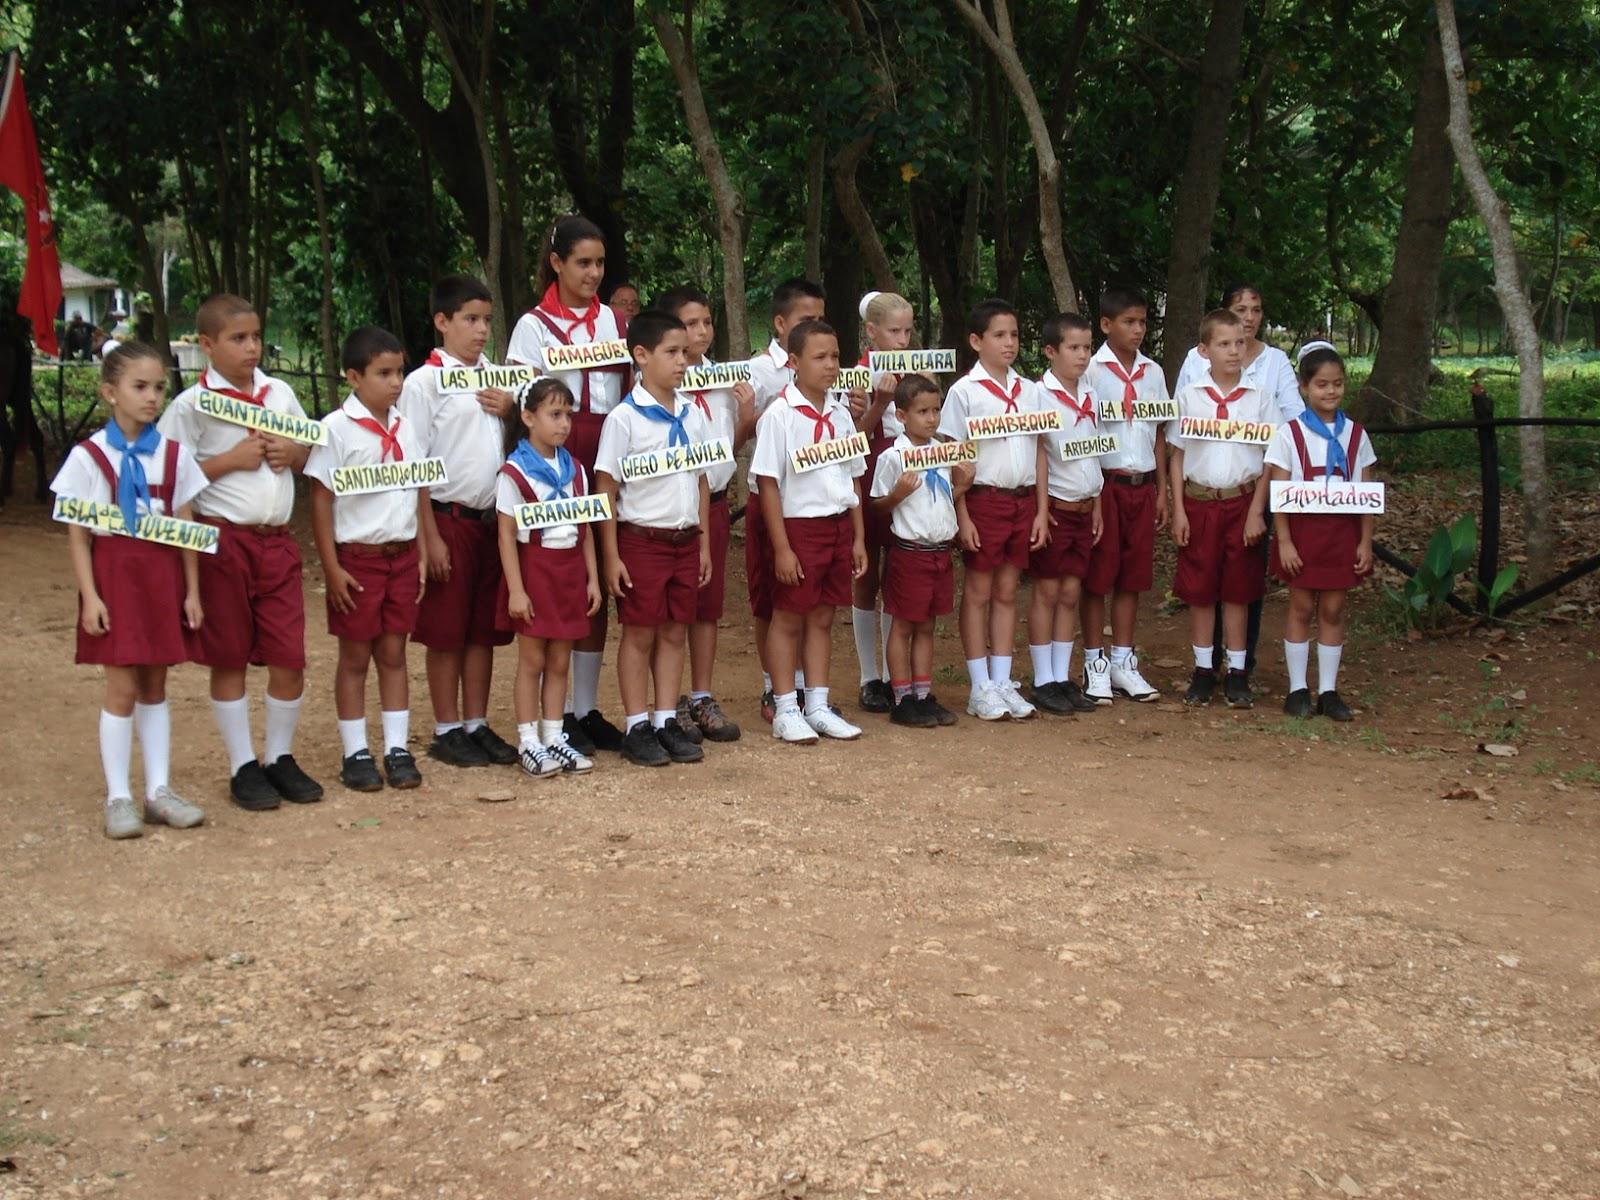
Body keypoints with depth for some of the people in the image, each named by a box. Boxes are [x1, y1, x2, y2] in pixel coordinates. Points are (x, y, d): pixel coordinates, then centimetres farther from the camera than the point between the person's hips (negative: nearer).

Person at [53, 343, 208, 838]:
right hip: (115, 578, -3)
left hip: (163, 578, 3)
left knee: (155, 686, 10)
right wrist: (90, 596, -11)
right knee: (123, 688, -1)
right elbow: (77, 535, -4)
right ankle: (118, 797, 7)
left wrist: (192, 591, 2)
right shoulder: (89, 457, -4)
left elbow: (186, 529, 6)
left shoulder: (174, 455, 4)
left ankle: (158, 790, 17)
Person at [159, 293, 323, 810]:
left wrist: (293, 452, -2)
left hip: (278, 539, 4)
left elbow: (312, 449, 19)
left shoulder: (280, 393, 9)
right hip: (224, 540, -4)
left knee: (290, 657, 4)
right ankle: (243, 767, 16)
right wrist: (230, 460, -15)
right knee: (229, 659, 6)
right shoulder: (193, 404, -5)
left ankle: (280, 757, 20)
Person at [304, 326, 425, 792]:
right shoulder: (337, 429, -9)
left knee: (393, 653, 10)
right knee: (355, 657, 5)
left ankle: (397, 749, 16)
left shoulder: (405, 428, 7)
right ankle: (355, 754, 14)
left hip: (402, 555, 4)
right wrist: (332, 568, -12)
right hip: (357, 557, -4)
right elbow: (320, 500, -9)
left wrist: (422, 555, 8)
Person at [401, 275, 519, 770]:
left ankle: (477, 725, 19)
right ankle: (447, 731, 12)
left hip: (492, 518, 6)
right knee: (446, 631, 2)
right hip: (449, 518, -6)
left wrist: (510, 410, -5)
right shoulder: (424, 381, -7)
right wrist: (429, 536, -13)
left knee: (484, 629, 10)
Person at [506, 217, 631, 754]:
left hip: (608, 461, 4)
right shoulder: (534, 326, -1)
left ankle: (588, 708, 17)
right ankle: (557, 712, 6)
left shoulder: (615, 321, 11)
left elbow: (632, 392, 13)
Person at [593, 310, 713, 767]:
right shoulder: (625, 418, -10)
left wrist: (704, 544, 11)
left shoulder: (692, 415, 7)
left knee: (675, 632, 9)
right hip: (641, 539, -5)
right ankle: (637, 728, 12)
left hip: (685, 539, 5)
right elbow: (606, 490, -8)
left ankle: (667, 723, 19)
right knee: (639, 634, 3)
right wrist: (611, 556, -11)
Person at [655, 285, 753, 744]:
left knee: (709, 603, 11)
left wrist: (747, 417, -2)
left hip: (715, 499, 6)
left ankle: (702, 698, 20)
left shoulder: (725, 380, 9)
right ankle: (671, 704, 11)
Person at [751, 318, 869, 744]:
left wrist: (858, 538, 11)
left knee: (822, 618, 12)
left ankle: (818, 707, 21)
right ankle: (785, 711, 13)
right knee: (788, 619, 4)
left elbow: (853, 479, 14)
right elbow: (768, 484, -12)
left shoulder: (840, 413, 8)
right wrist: (781, 548, -15)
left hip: (839, 525, 6)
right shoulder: (780, 415, -11)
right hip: (799, 526, -6)